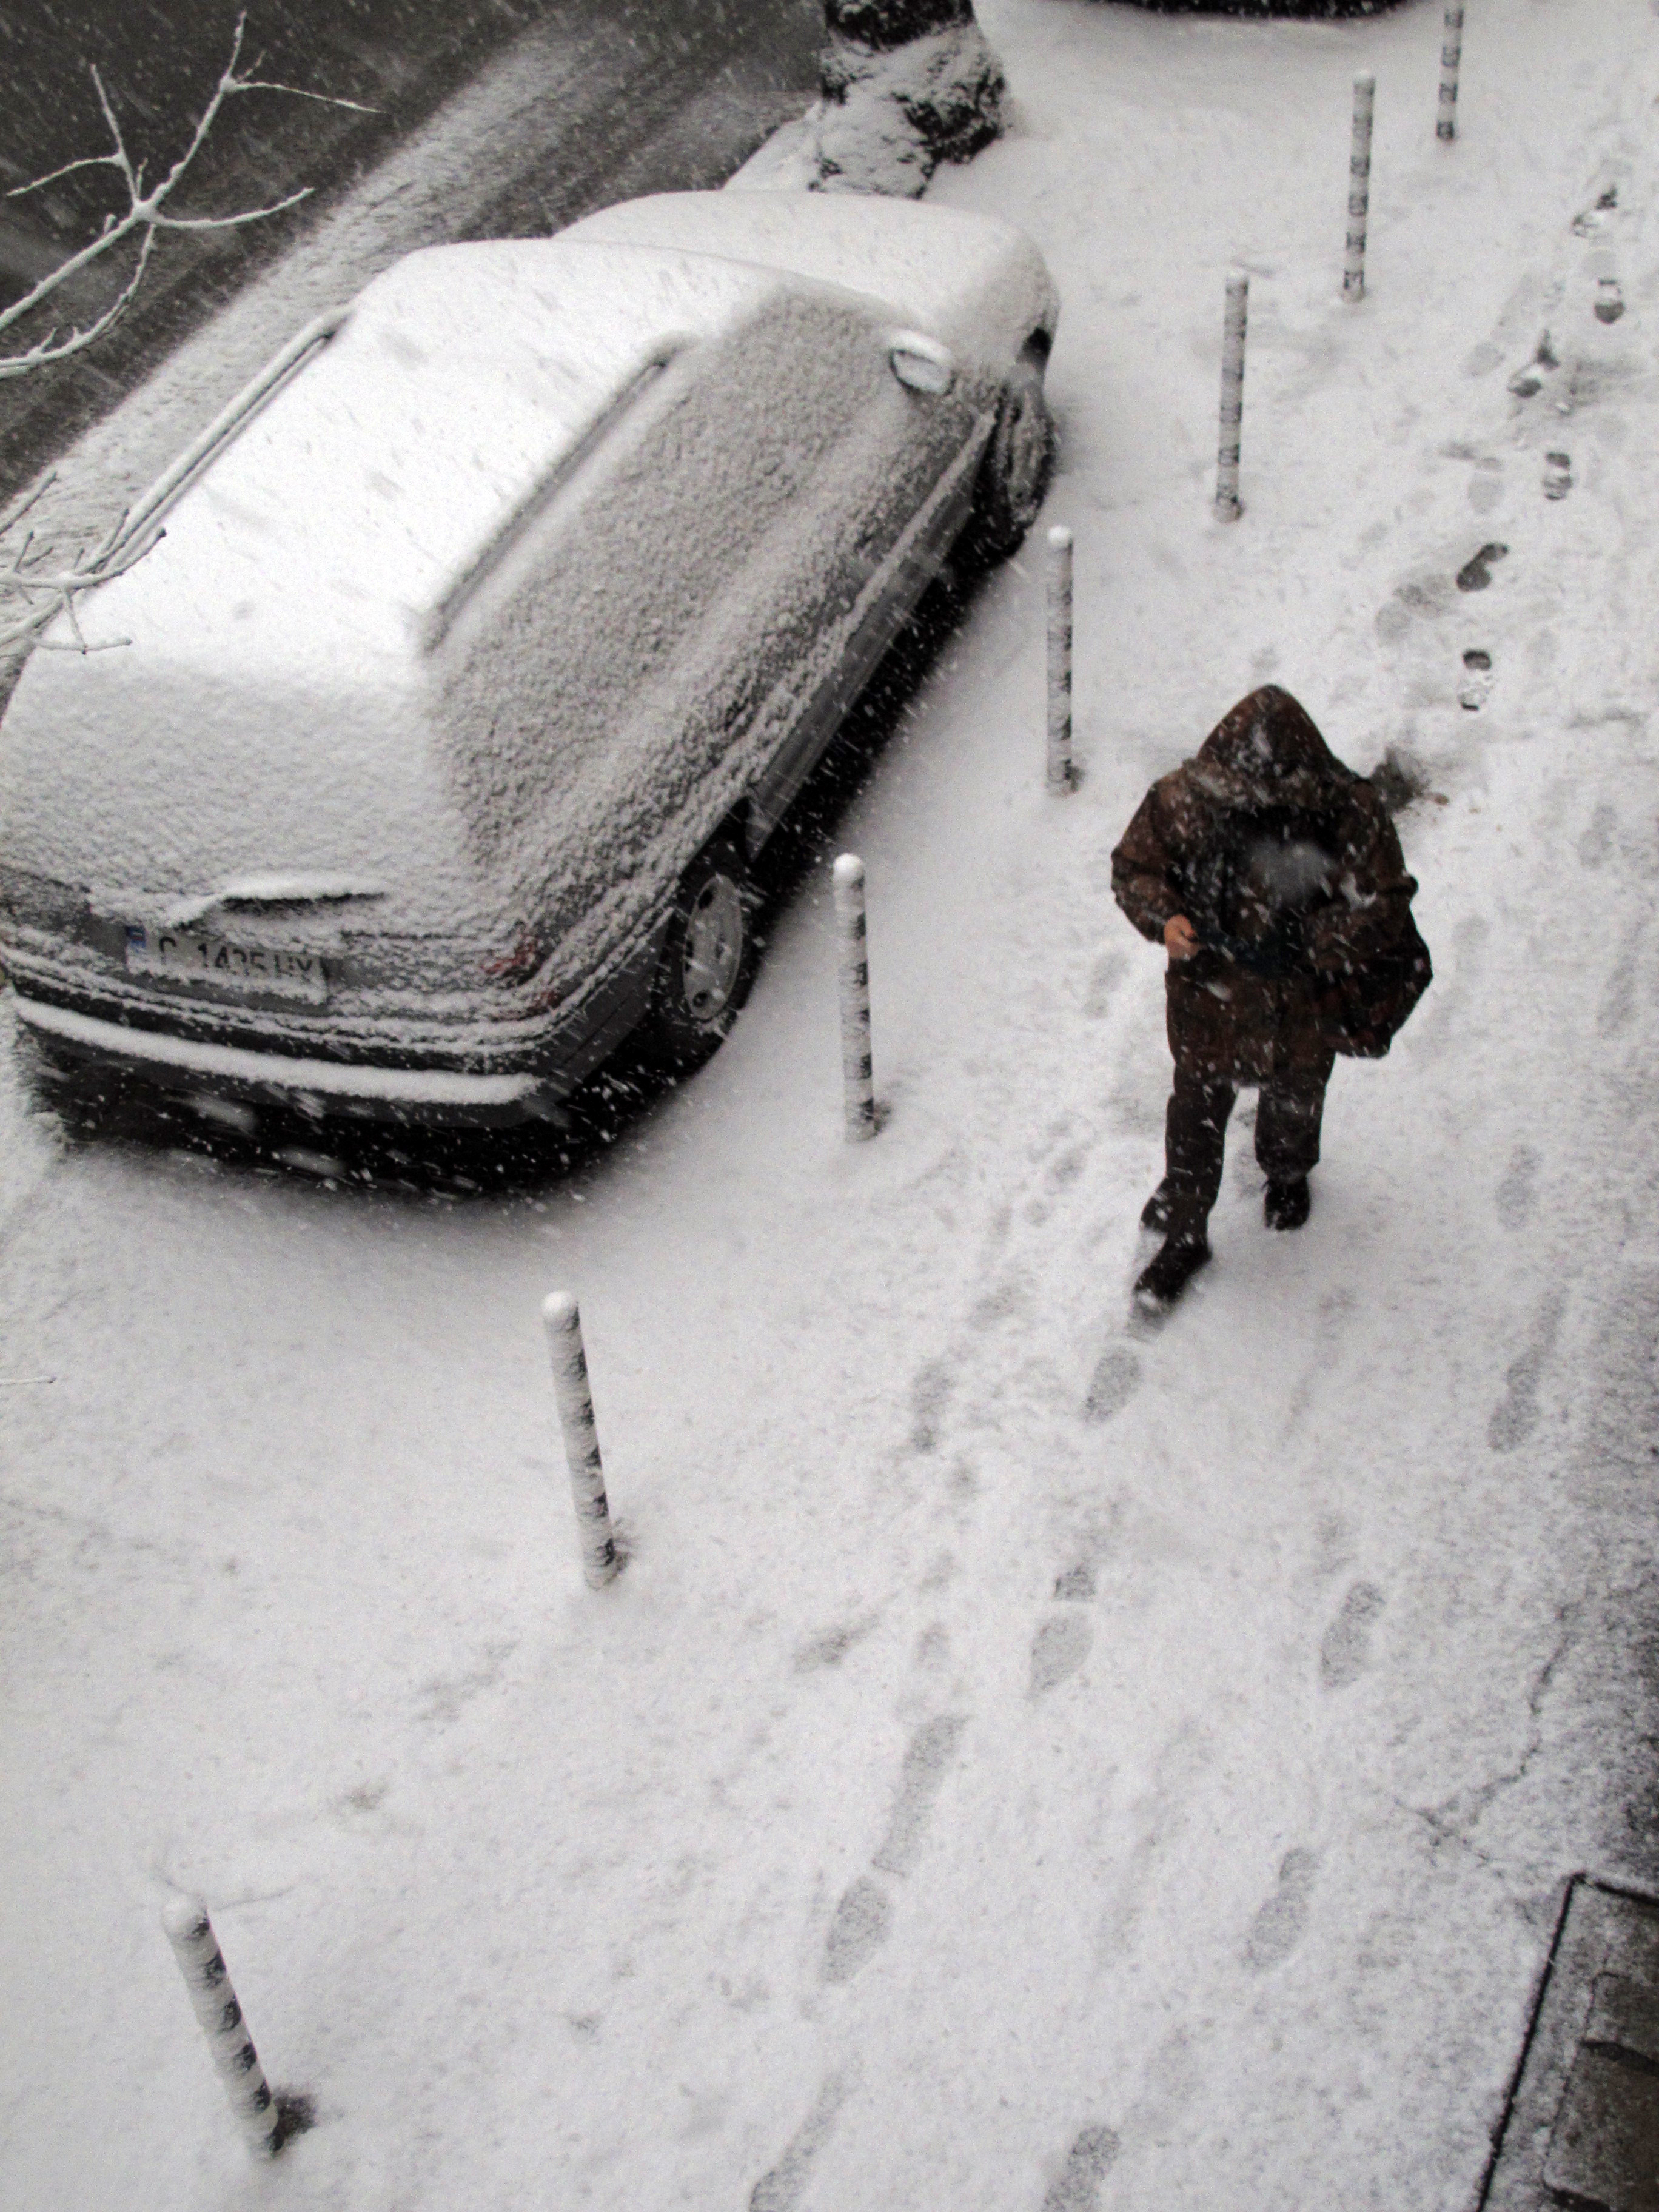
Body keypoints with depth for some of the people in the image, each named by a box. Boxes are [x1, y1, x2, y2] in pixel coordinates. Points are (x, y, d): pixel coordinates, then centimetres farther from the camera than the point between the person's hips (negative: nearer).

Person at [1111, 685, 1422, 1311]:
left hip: (1303, 1001, 0)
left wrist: (1302, 948, -31)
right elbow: (1132, 868, -7)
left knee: (1293, 1097, 29)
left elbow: (1384, 905, -19)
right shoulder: (1183, 799, -23)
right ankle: (1184, 1234, 38)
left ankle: (1287, 1176, 63)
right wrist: (1165, 918, -28)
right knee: (1195, 1112, 15)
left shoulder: (1349, 812, -27)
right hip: (1206, 994, 0)